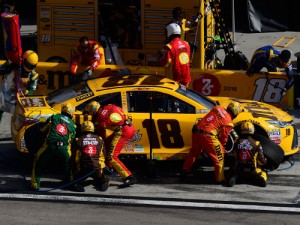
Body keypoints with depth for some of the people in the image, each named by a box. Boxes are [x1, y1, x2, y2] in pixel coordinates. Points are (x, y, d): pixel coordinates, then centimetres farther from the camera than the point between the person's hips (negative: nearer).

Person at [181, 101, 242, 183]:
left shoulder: (217, 108, 13)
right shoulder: (228, 123, -2)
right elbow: (223, 137, 5)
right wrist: (222, 146, 26)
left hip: (196, 131, 7)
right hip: (207, 135, -7)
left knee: (194, 152, 29)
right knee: (219, 156, 9)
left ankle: (185, 171, 39)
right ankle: (220, 179, 13)